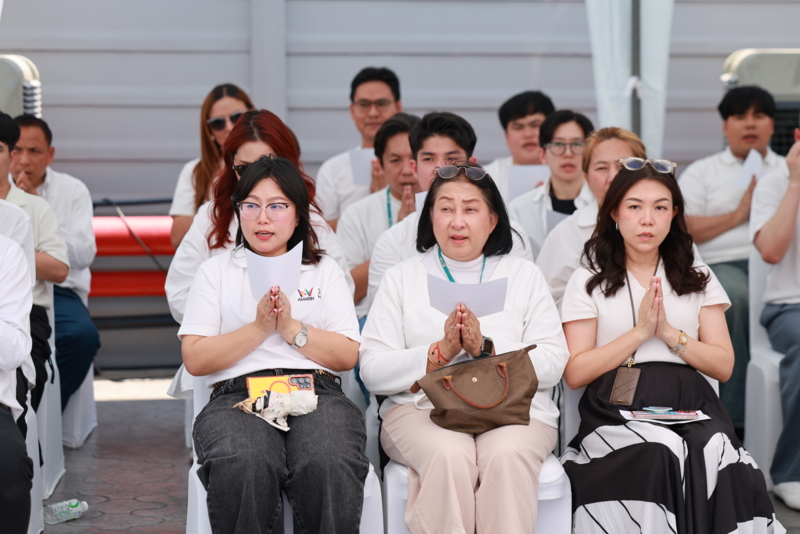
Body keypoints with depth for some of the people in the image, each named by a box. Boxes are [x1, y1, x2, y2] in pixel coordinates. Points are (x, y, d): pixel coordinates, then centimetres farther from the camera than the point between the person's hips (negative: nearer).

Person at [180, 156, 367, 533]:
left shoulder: (325, 270, 20)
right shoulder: (216, 271, 17)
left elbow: (349, 356, 10)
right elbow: (194, 360, 6)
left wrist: (291, 327, -3)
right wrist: (259, 328, -4)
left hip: (316, 392, 1)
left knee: (329, 465, -36)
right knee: (243, 467, -37)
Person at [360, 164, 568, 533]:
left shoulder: (524, 276, 14)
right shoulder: (402, 278, 13)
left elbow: (553, 365, 3)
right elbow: (372, 372, 3)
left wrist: (487, 350, -12)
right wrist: (440, 353, -12)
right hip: (421, 405, 0)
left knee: (506, 455, -33)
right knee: (449, 455, -34)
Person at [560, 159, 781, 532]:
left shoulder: (697, 278, 17)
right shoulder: (588, 281, 10)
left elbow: (724, 366, 9)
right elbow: (574, 373, 0)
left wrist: (669, 333, -6)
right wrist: (639, 332, -7)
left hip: (688, 407, 2)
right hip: (617, 409, -2)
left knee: (717, 457, -33)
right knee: (660, 456, -35)